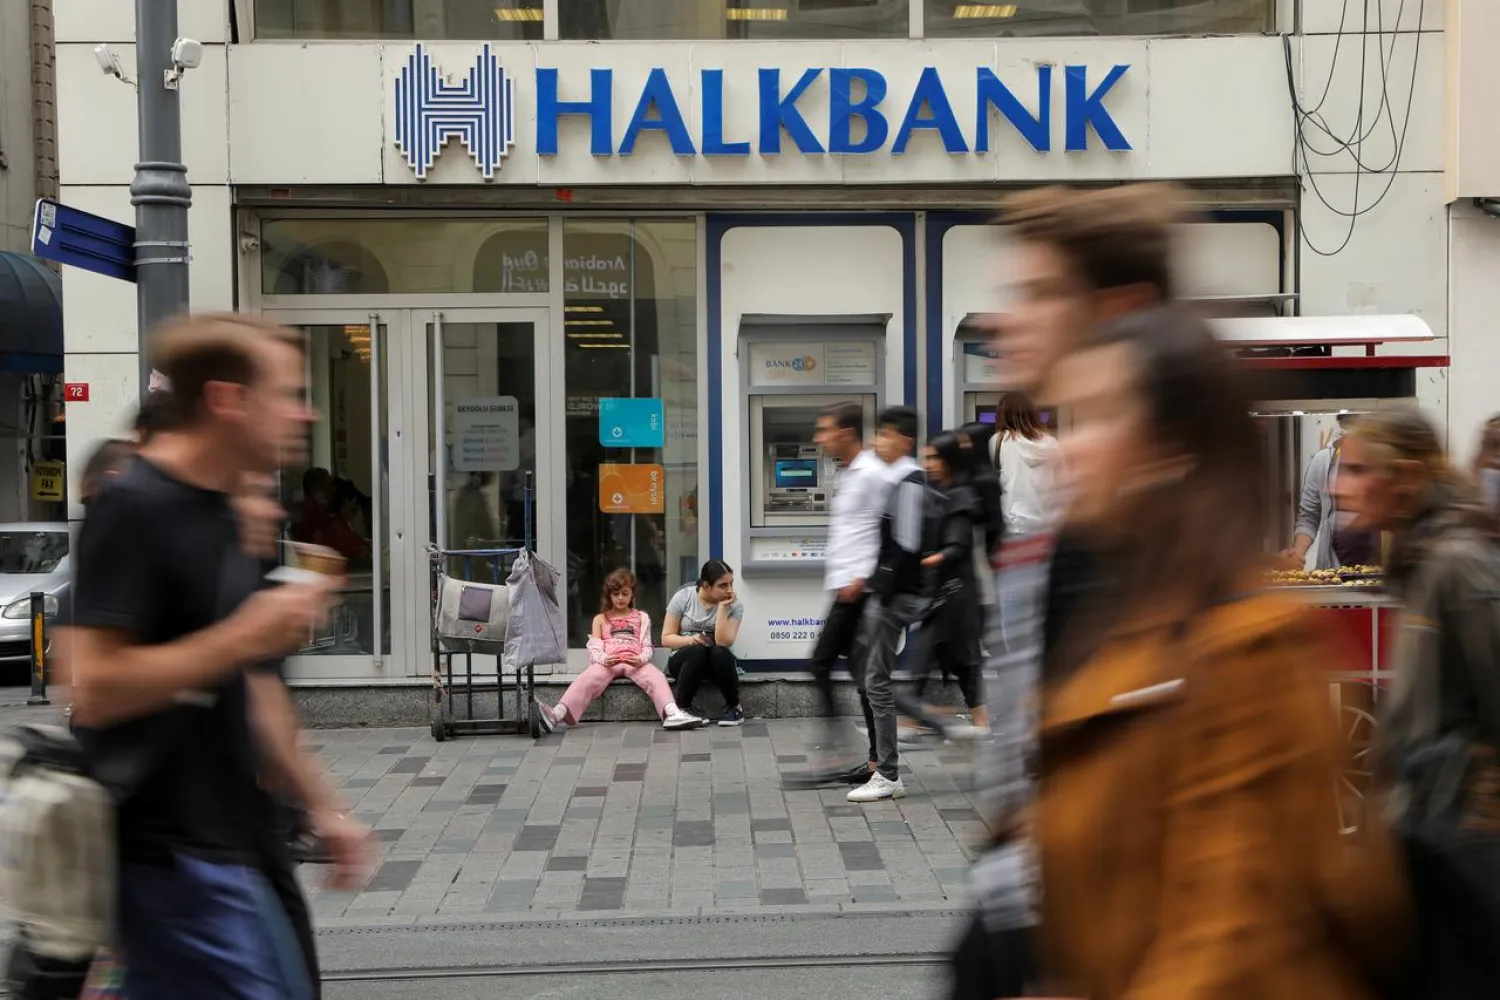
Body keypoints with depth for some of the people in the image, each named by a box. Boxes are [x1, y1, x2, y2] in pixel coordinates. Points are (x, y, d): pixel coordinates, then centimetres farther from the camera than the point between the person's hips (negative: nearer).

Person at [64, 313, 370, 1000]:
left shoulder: (218, 515, 12)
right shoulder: (133, 510, -16)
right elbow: (95, 689, -24)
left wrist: (320, 805, 18)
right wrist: (244, 637, -21)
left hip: (224, 847, 9)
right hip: (169, 857, -9)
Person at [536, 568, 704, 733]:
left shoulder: (641, 617, 23)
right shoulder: (601, 619, 23)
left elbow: (646, 646, 12)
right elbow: (594, 648, 9)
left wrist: (641, 659, -15)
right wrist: (604, 659, -17)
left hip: (635, 662, 0)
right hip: (608, 662, 0)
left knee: (656, 677, -34)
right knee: (586, 679, -33)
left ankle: (671, 714, -60)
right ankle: (557, 715, -56)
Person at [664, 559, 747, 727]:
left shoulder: (734, 605, -8)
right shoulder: (682, 598, -9)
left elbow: (723, 642, -22)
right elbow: (666, 638, -8)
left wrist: (722, 608, -25)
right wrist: (690, 639, -27)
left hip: (719, 662, 1)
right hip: (685, 659, -1)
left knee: (719, 652, -34)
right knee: (697, 650, -35)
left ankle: (734, 707, -16)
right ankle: (683, 707, -23)